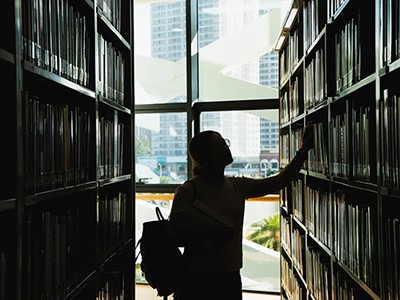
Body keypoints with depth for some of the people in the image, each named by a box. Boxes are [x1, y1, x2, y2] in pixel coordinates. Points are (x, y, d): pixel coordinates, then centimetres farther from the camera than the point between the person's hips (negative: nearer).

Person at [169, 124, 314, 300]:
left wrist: (305, 148, -2)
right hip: (197, 279, -5)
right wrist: (203, 242, -28)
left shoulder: (237, 186, 4)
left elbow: (279, 181, 3)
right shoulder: (188, 191, -12)